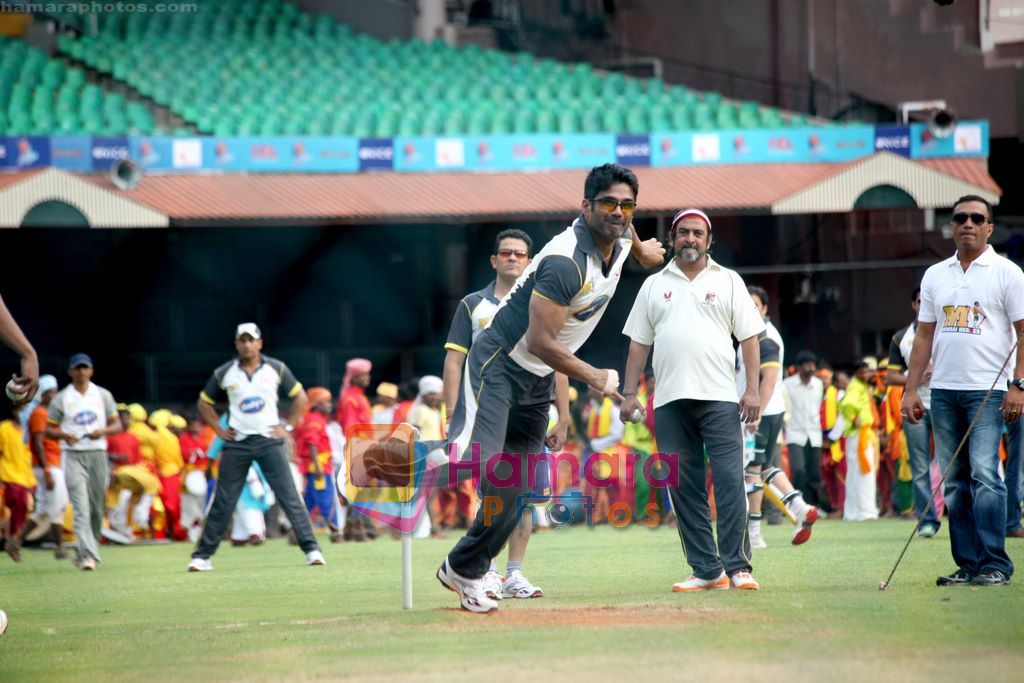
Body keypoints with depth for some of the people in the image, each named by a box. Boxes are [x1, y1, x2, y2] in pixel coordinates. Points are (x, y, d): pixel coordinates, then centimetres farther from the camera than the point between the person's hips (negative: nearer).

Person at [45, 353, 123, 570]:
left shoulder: (103, 395, 9)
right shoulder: (61, 398, 4)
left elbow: (117, 425, 10)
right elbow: (49, 429, 6)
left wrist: (103, 431, -12)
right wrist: (64, 435, -16)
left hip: (98, 455, 3)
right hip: (73, 456, -3)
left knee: (97, 507, 6)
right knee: (81, 506, -15)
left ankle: (88, 551, 22)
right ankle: (87, 555, -24)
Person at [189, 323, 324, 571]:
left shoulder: (276, 369, 2)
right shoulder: (225, 373, 4)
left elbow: (300, 397, 11)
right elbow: (204, 403, 16)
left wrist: (288, 427, 3)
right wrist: (219, 430, 6)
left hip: (269, 440, -1)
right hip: (237, 443, 1)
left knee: (289, 496, -7)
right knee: (222, 501, 1)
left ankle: (311, 549, -6)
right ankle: (202, 555, 6)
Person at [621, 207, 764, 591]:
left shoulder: (728, 281, 10)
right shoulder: (654, 286, 16)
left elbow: (749, 338, 5)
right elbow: (639, 343, 15)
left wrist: (752, 390, -5)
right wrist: (629, 393, 6)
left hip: (719, 398, -3)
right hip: (670, 401, 3)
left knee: (729, 481, -11)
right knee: (683, 488, 1)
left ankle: (737, 567, -10)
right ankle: (706, 571, 5)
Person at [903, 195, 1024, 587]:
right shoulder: (935, 276, 14)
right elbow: (924, 336, 17)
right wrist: (911, 389, 10)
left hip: (988, 390, -5)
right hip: (944, 390, 5)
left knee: (984, 474, -15)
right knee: (954, 481, 5)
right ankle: (968, 565, 9)